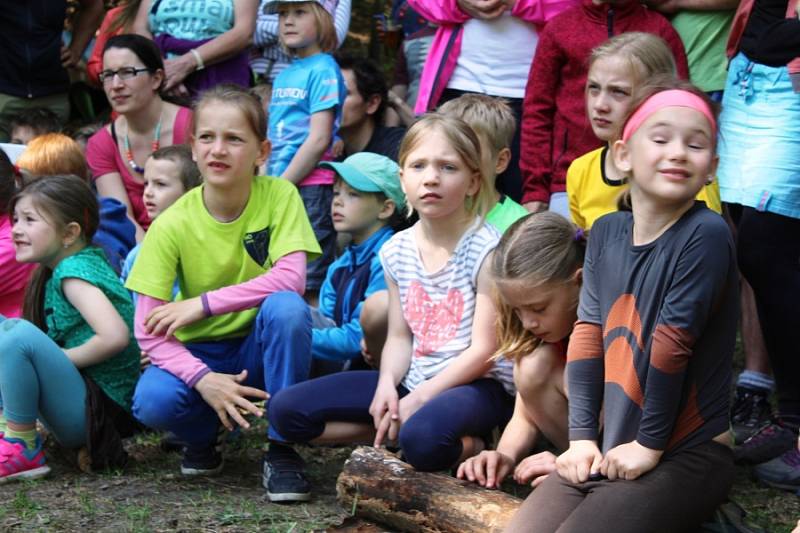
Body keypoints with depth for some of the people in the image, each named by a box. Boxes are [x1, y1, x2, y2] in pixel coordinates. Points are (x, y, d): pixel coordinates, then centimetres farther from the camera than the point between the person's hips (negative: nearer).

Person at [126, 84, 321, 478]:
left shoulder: (279, 195, -11)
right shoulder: (172, 225, -12)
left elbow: (291, 278, -24)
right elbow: (148, 331, -14)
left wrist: (203, 304, -26)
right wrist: (203, 379, -31)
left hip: (261, 346, 0)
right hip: (200, 352, 0)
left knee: (287, 307, -33)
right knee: (152, 402, -31)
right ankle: (205, 436, 6)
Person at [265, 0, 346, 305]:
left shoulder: (323, 69, -7)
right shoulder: (284, 75, 16)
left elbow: (319, 140, -14)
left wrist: (281, 186, -14)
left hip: (310, 189, -8)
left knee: (310, 288, -6)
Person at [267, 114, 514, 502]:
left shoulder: (486, 250, -13)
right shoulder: (397, 251, 5)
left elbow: (483, 349, -16)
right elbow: (400, 337, 8)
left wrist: (416, 400, -18)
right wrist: (388, 385, -13)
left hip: (477, 385, -6)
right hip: (413, 382, 6)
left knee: (423, 436, -41)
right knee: (286, 409, -4)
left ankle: (466, 446, -7)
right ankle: (397, 431, -4)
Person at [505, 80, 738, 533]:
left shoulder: (706, 235, -16)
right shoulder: (606, 232, 5)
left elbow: (671, 344, -17)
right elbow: (588, 335, 3)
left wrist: (650, 444, -12)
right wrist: (582, 436, -2)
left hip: (687, 457, -6)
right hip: (609, 452, 6)